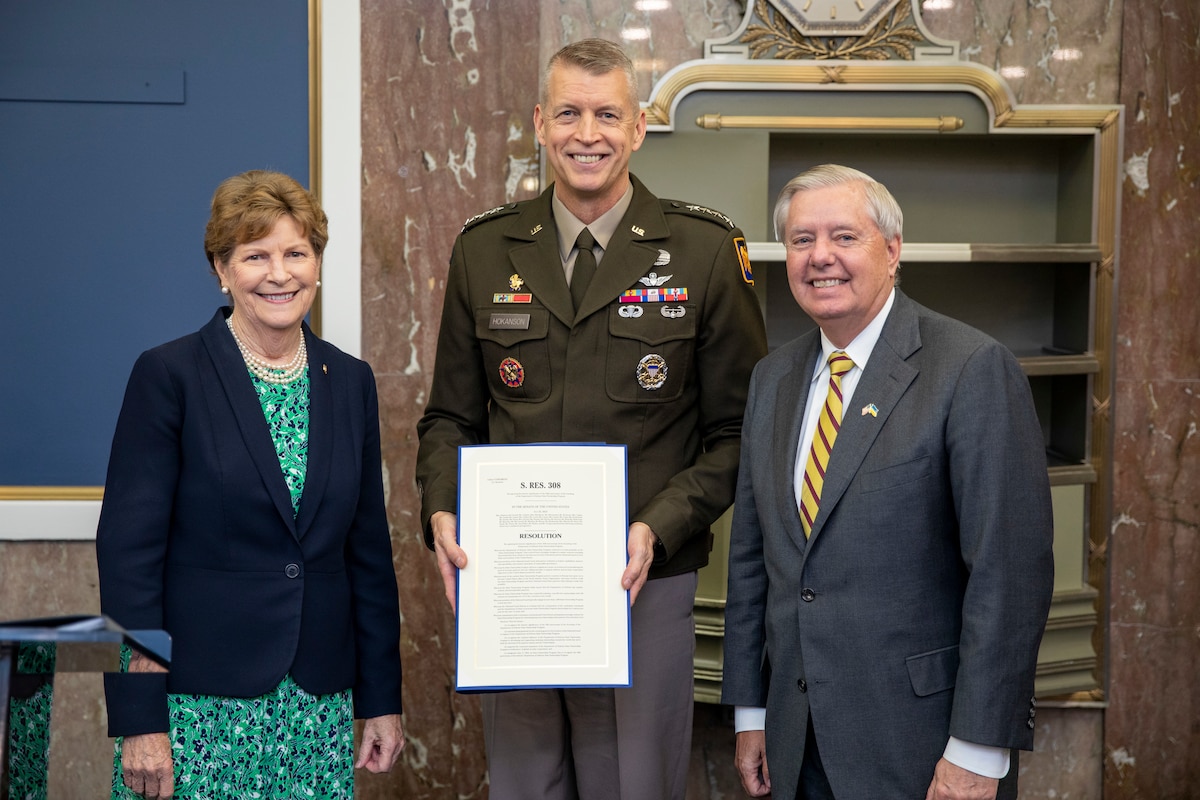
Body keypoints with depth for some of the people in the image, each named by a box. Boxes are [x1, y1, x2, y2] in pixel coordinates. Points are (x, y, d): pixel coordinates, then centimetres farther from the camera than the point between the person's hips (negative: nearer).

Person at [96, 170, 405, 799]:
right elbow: (128, 552, -8)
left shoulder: (350, 381, 8)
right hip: (199, 702, -4)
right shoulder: (167, 376, -5)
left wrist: (382, 700, 9)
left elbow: (369, 548, 11)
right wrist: (140, 721, -13)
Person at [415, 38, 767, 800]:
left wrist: (659, 527, -15)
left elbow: (738, 429, -1)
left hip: (644, 581, -2)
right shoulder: (484, 249, 7)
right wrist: (441, 511, -6)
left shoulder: (705, 250, -2)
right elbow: (452, 414, 12)